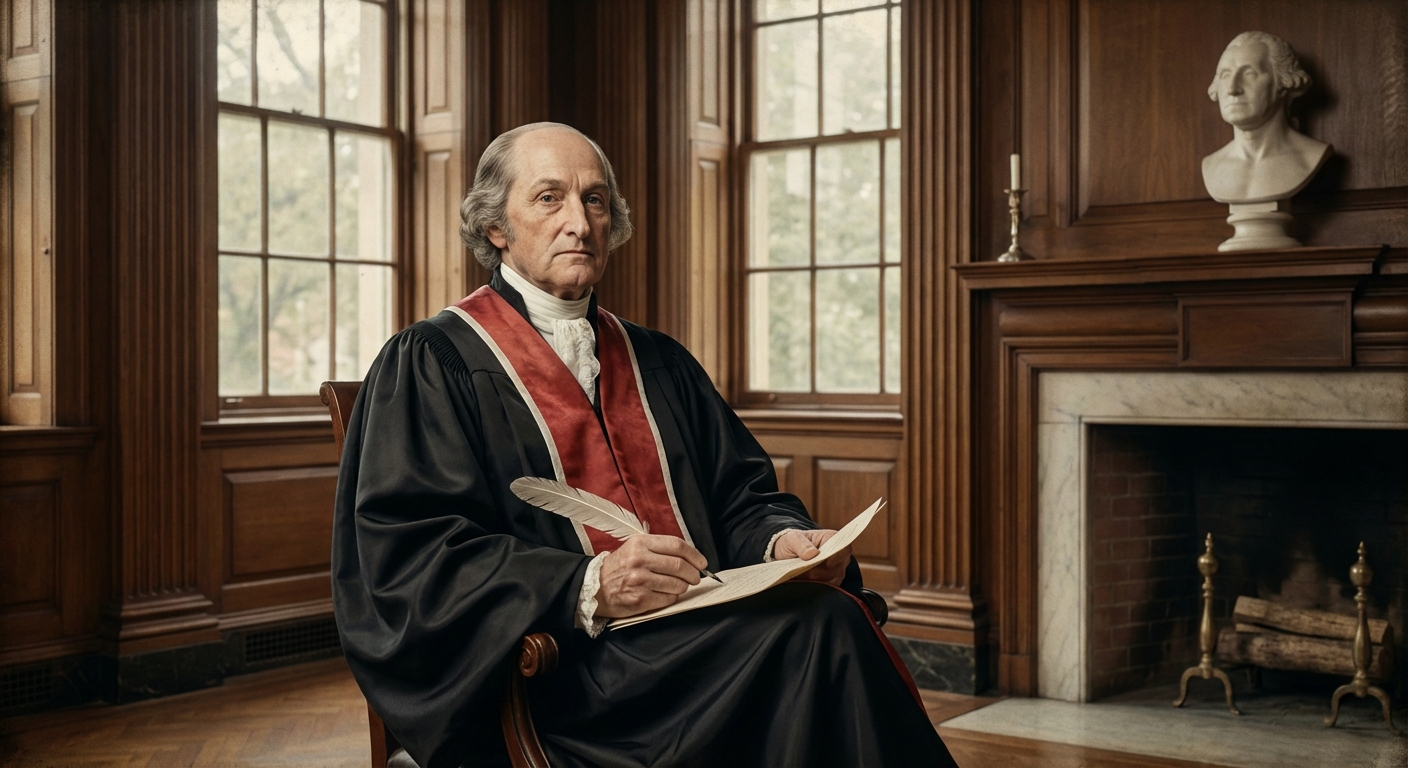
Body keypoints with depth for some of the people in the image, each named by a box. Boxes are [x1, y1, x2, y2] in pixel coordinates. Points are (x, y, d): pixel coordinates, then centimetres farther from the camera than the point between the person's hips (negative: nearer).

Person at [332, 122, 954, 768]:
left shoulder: (659, 364, 25)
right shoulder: (431, 362, 5)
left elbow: (738, 496, 21)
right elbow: (410, 551, -7)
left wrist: (784, 541, -4)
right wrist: (588, 588, -20)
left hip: (700, 633, 6)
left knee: (834, 613, -28)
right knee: (820, 629, -29)